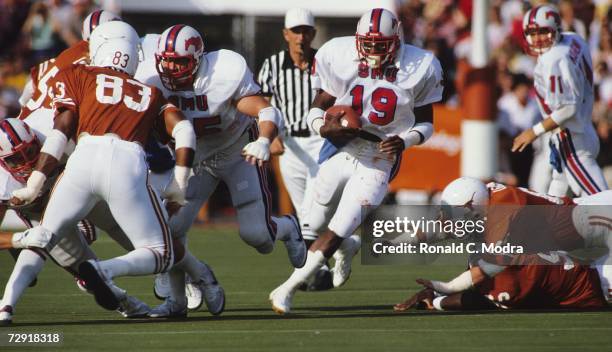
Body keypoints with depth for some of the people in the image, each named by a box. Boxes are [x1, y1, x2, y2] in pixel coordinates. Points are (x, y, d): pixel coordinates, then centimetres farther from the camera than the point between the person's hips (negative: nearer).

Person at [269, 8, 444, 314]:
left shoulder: (418, 69, -9)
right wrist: (322, 126, -21)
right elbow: (317, 108, 2)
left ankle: (287, 289, -1)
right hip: (341, 151, 3)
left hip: (379, 161, -3)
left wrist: (405, 141, -18)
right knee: (315, 225, 12)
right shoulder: (340, 59, -8)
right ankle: (349, 247, 46)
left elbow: (425, 123, 3)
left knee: (335, 233, -10)